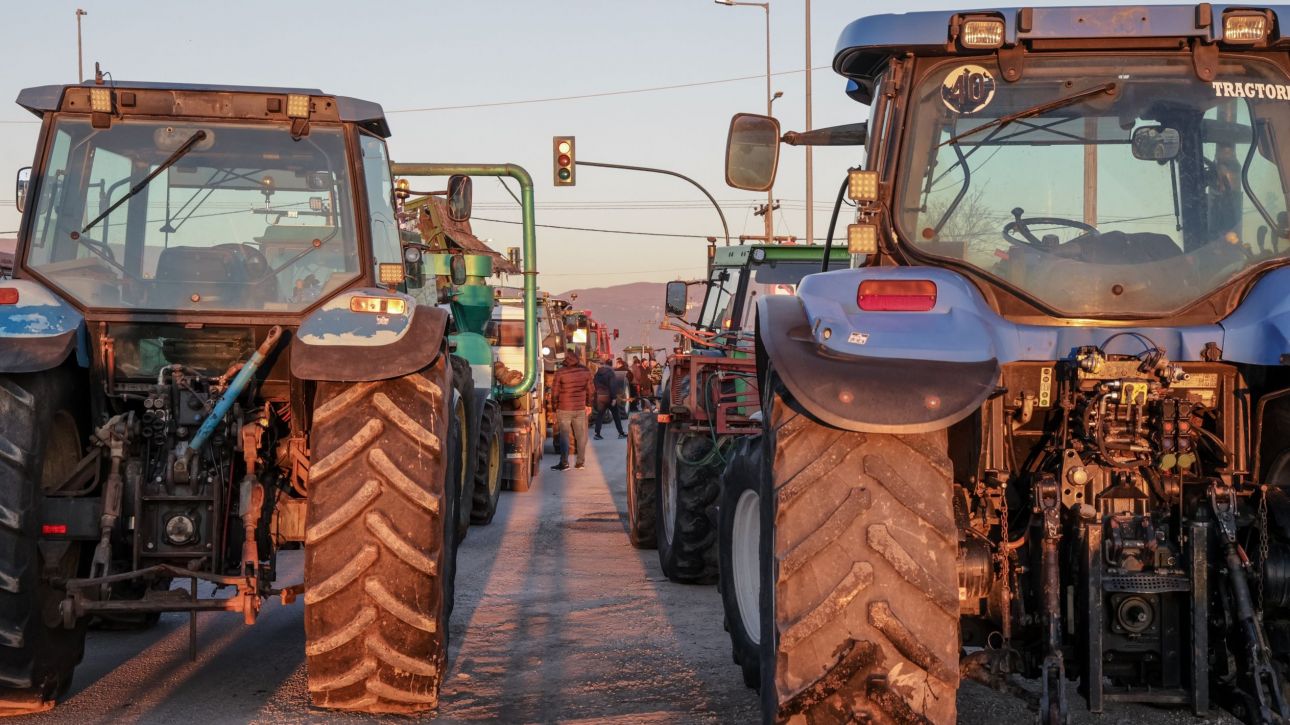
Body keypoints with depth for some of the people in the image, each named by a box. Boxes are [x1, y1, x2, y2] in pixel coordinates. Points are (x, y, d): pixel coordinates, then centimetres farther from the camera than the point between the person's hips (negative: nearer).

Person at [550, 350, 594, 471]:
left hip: (564, 409, -3)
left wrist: (555, 408, 4)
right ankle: (581, 462, 14)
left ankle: (564, 463, 1)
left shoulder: (560, 372, -11)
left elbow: (555, 392, -7)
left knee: (564, 436, 2)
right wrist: (588, 404, 21)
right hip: (580, 409, 3)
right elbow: (591, 390, 8)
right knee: (580, 436, 9)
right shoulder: (585, 371, 0)